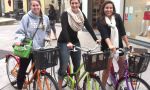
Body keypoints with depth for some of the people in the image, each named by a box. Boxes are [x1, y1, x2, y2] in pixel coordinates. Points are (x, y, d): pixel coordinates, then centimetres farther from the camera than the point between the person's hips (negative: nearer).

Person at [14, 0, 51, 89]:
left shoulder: (45, 18, 5)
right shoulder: (26, 17, -7)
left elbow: (48, 31, 20)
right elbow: (20, 31, -8)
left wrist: (47, 38, 4)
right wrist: (18, 40, -24)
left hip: (39, 48, 3)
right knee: (22, 70, 4)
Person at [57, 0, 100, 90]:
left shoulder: (81, 15, 1)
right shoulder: (65, 14, -15)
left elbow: (89, 27, -7)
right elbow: (64, 29, -28)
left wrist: (96, 39, -18)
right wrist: (68, 42, -42)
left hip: (75, 42, 5)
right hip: (64, 43, -5)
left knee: (77, 65, 11)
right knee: (64, 67, -7)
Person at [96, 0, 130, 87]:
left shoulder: (117, 17, 1)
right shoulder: (100, 21, -8)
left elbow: (122, 32, -3)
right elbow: (104, 34, -23)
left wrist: (128, 44, -9)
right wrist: (110, 45, -38)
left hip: (119, 46, 4)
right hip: (107, 47, -3)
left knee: (123, 66, 8)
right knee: (107, 68, 1)